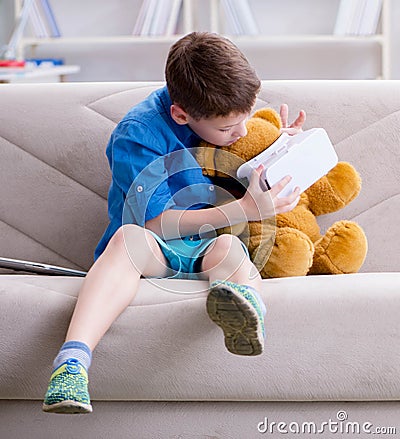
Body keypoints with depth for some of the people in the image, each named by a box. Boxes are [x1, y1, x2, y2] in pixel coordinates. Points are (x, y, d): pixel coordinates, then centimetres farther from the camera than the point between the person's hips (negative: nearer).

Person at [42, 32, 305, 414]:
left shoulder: (224, 111, 7)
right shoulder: (137, 135, -13)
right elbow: (156, 223, -16)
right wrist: (243, 210, -19)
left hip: (212, 245, 3)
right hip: (156, 246, -3)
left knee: (228, 248, -33)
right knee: (130, 237, -38)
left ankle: (243, 298, -71)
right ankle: (72, 359, -56)